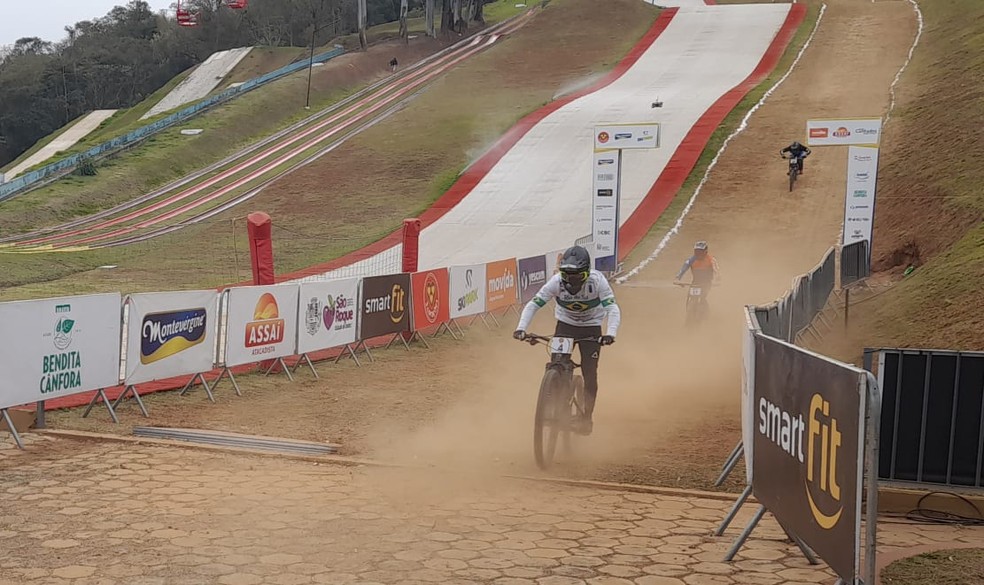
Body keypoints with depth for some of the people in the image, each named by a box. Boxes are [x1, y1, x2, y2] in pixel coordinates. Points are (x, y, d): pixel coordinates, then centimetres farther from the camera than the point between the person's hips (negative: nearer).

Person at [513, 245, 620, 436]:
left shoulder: (597, 281, -28)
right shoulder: (556, 281, -24)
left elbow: (612, 309, -32)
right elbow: (533, 304, -24)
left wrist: (610, 334, -49)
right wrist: (521, 328, -39)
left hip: (591, 328, -1)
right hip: (565, 324, 1)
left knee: (589, 373, -7)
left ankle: (586, 418, 4)